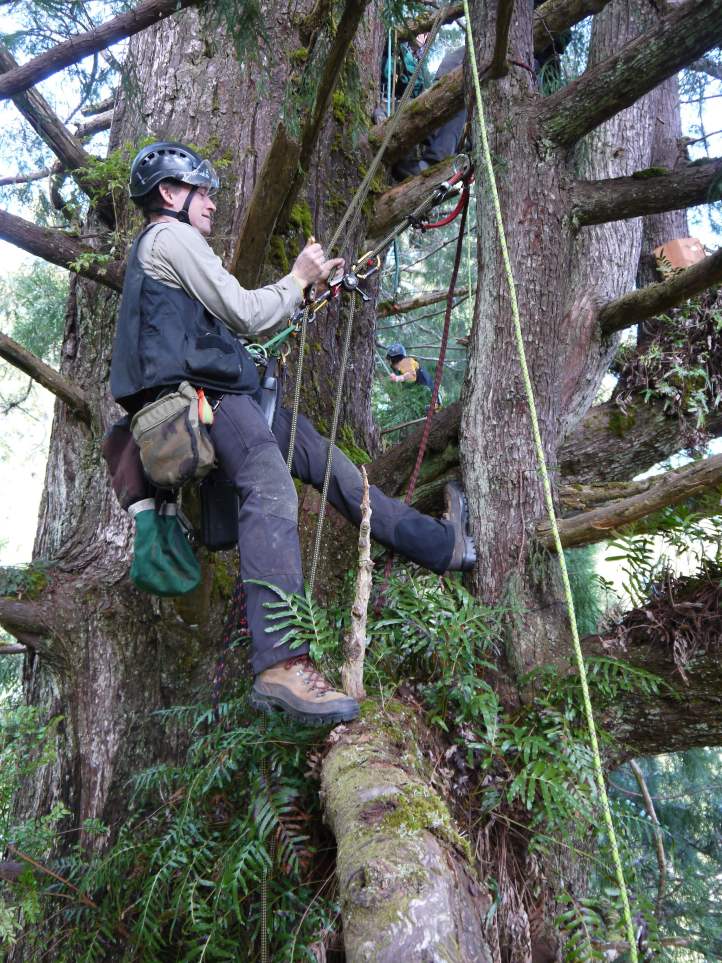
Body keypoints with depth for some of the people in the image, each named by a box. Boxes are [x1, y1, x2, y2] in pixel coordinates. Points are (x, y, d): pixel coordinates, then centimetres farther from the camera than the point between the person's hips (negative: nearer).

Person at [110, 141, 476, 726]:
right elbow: (246, 314, -8)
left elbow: (240, 322, 30)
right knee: (271, 491, -32)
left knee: (323, 456, 10)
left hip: (213, 394, 11)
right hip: (202, 392, -11)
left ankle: (440, 543, 15)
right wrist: (297, 279, 9)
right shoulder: (173, 237, -1)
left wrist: (311, 286, 27)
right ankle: (281, 668, -46)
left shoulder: (158, 248, 32)